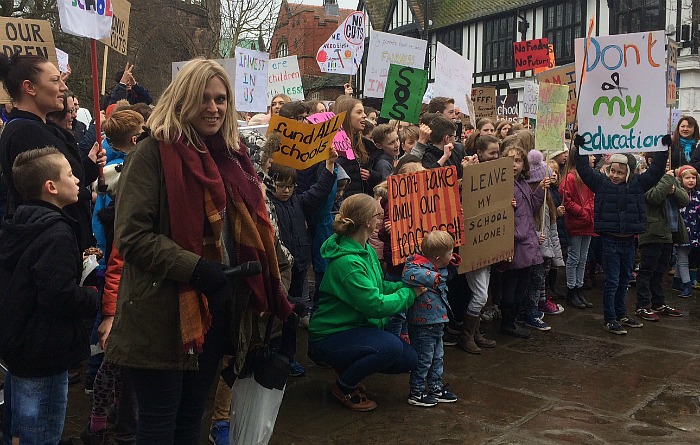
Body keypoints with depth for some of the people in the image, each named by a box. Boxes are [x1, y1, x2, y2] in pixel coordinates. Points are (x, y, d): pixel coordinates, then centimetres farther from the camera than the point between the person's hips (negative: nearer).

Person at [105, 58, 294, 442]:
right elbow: (131, 235, -16)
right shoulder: (154, 154, -10)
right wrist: (194, 268, -23)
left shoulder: (231, 157, 11)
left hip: (220, 310, 6)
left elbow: (251, 230, 20)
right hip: (165, 314, -6)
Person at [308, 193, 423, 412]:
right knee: (391, 346, -31)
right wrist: (411, 293, -16)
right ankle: (344, 388, -6)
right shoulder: (348, 262, -27)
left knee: (409, 359, 1)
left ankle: (349, 367, 19)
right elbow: (376, 305, -28)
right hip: (329, 337, -10)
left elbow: (379, 286, 12)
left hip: (355, 327, 10)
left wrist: (408, 284, -4)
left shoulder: (366, 250, 4)